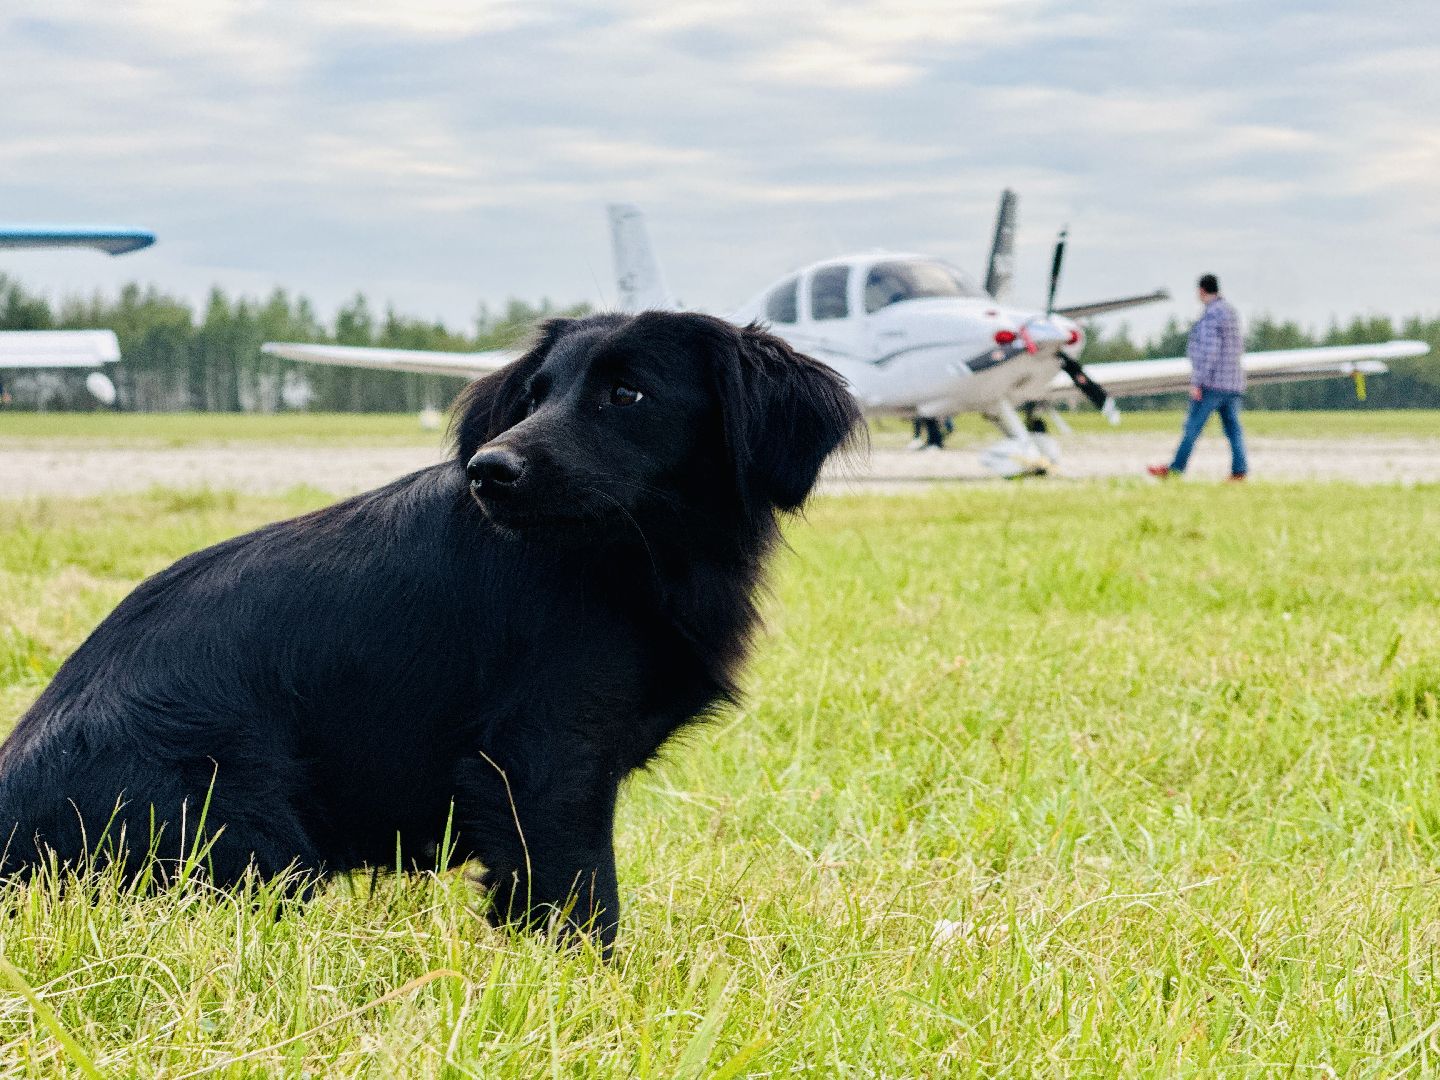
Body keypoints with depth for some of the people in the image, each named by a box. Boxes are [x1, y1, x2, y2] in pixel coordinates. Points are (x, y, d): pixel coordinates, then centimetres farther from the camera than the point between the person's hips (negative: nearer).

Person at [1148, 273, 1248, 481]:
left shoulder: (1211, 315, -14)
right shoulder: (1230, 312, 15)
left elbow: (1208, 351, -20)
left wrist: (1196, 382, -18)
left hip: (1213, 383, -9)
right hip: (1233, 382, 9)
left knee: (1193, 425, -1)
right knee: (1233, 427, 4)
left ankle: (1177, 468, 5)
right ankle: (1239, 470, -4)